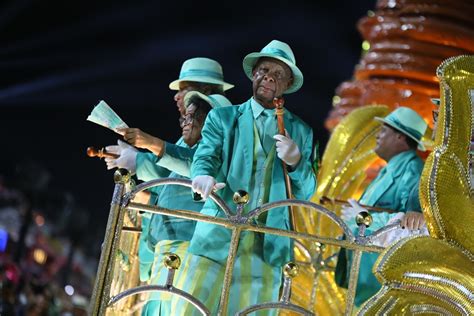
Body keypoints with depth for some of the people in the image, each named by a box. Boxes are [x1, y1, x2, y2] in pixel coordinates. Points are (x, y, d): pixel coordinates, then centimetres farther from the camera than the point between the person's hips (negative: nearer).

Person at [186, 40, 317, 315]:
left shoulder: (300, 131, 15)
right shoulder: (223, 118, 13)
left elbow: (305, 193, 10)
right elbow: (205, 156, -3)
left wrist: (295, 162, -11)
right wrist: (203, 175, -28)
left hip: (267, 245, 1)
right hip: (218, 238, -1)